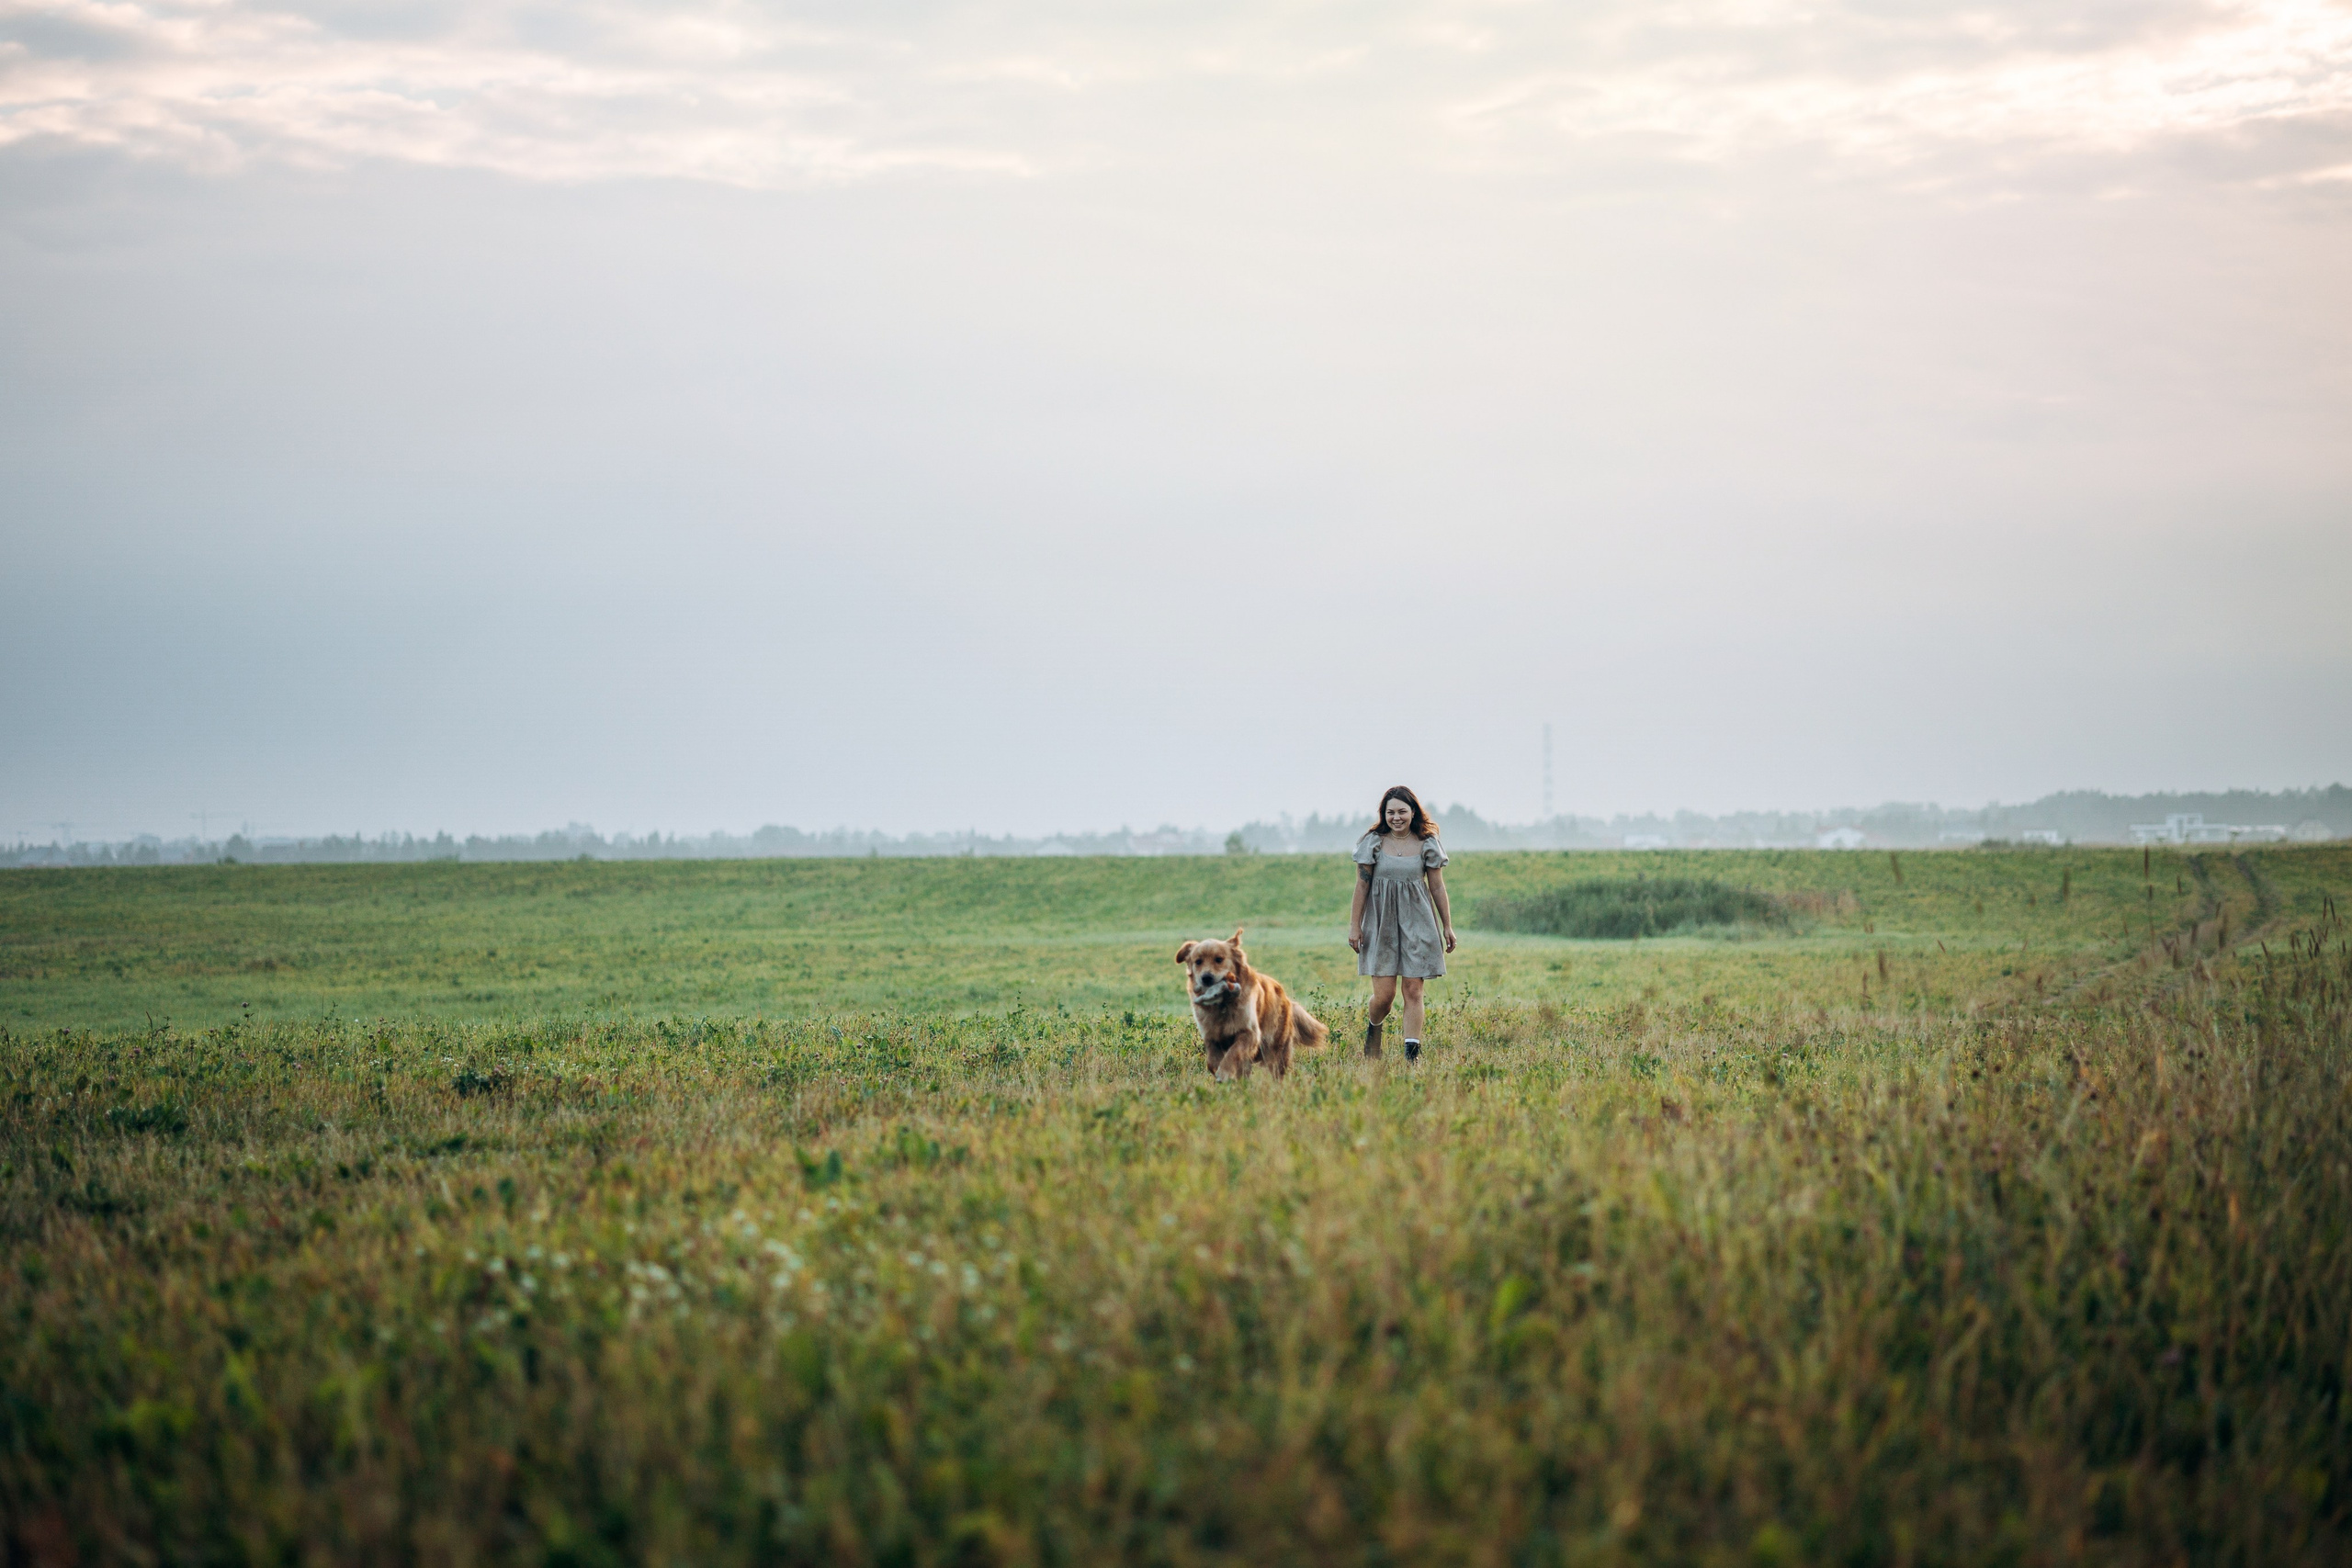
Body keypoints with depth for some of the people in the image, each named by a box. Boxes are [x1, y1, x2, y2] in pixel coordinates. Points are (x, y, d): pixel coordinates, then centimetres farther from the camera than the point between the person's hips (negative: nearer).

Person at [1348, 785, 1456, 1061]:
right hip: (1381, 921, -1)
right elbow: (1362, 885, 2)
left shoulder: (1426, 844, 3)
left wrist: (1447, 926, 6)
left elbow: (1437, 887, 7)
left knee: (1413, 990, -5)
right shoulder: (1373, 842, 0)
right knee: (1383, 994, -5)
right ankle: (1374, 1028, 28)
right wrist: (1354, 925, -1)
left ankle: (1412, 1053, -5)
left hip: (1417, 922, 1)